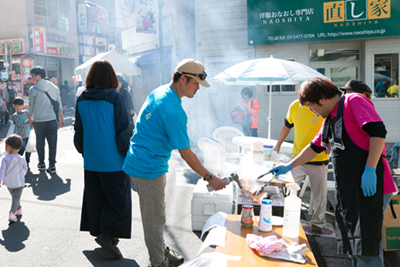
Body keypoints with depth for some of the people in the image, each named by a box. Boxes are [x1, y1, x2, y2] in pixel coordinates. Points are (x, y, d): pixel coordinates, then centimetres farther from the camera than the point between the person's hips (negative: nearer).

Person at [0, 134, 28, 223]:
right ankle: (12, 213, -14)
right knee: (16, 198, 2)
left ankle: (18, 209, 39)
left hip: (9, 183, 2)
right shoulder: (21, 159, -8)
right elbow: (25, 169, 6)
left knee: (14, 197, 23)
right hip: (19, 182, -1)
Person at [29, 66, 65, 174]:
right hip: (52, 119, 2)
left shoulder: (33, 89, -5)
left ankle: (41, 164, 23)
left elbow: (31, 106, 2)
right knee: (52, 143, 4)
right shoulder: (54, 87, 5)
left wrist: (30, 119, 16)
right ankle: (52, 166, 4)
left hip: (39, 121, -2)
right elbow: (59, 104, 9)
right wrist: (61, 118, 16)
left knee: (40, 143, 12)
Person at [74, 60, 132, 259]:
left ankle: (101, 233, 27)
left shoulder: (81, 100, 3)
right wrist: (128, 154, -2)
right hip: (113, 160, -5)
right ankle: (107, 234, 0)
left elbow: (78, 131, 11)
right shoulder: (114, 97, -12)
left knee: (95, 198, 17)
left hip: (91, 161, 5)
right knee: (118, 198, 7)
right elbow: (123, 130, -12)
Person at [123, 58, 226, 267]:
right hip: (150, 169, -10)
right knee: (154, 218, 6)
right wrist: (209, 177, -16)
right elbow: (185, 153, -24)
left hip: (138, 162, 10)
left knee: (153, 215, 22)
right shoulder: (174, 111, -25)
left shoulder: (158, 92, 5)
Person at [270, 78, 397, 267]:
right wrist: (289, 166, 28)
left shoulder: (354, 101, -7)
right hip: (349, 188, 9)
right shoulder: (330, 119, 20)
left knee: (366, 246, -6)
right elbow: (314, 147, 28)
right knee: (353, 242, 14)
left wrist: (370, 170, -22)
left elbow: (378, 131, -18)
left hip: (369, 186, -9)